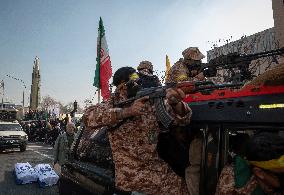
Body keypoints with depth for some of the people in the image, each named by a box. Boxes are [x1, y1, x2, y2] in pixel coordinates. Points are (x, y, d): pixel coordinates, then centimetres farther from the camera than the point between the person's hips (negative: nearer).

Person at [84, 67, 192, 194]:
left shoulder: (153, 100, 1)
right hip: (130, 174, -4)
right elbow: (88, 117, -21)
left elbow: (183, 118, -4)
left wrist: (174, 103, -25)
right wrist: (126, 111, -27)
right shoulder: (112, 104, -4)